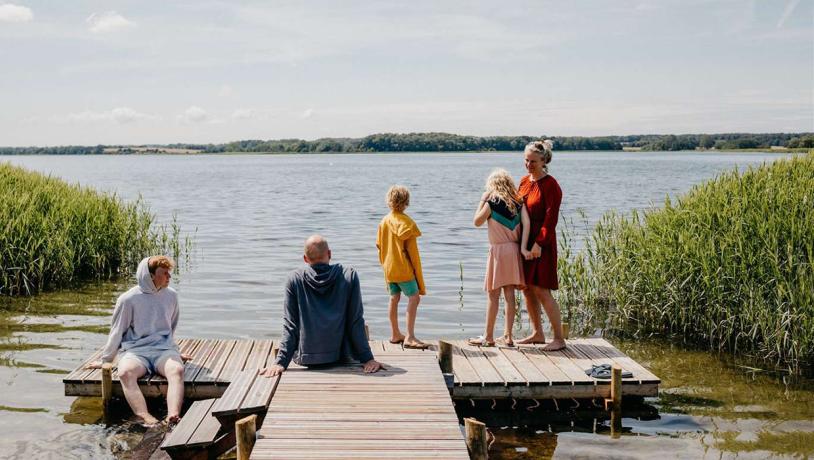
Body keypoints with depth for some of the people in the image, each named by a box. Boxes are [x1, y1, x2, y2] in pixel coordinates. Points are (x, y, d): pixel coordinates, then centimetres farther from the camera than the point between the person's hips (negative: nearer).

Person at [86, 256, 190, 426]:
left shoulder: (171, 295, 9)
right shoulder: (128, 299, -1)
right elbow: (116, 332, 9)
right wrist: (105, 360, 15)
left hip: (164, 349, 2)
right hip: (135, 351, -2)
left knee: (177, 369, -34)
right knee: (125, 372, -37)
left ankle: (173, 417, -55)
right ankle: (147, 420, -53)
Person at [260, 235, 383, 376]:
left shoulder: (295, 280, -9)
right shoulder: (349, 276, -10)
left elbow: (289, 325, -9)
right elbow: (356, 322, -8)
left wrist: (281, 362, -6)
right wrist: (367, 358, -3)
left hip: (305, 359, 1)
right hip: (339, 356, -1)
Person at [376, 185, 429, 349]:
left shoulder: (384, 221, 5)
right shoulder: (406, 222, -13)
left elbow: (379, 245, 12)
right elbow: (412, 250, -11)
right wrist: (417, 269, -3)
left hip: (389, 268, 7)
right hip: (404, 268, -7)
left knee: (394, 298, 15)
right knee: (414, 297, -8)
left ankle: (395, 334, 24)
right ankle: (410, 337, -17)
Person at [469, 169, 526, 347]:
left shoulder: (492, 203, -10)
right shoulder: (518, 203, 4)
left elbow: (477, 221, 1)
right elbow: (526, 224, 2)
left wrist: (482, 200, 7)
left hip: (498, 250, -5)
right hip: (514, 250, 5)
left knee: (493, 295, 2)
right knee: (509, 294, 8)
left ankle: (488, 337, 8)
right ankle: (508, 336, 11)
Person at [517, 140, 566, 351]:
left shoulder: (551, 185, -12)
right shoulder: (524, 181, 12)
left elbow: (551, 217, -15)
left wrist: (539, 243, -20)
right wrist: (521, 244, 7)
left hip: (542, 244, -8)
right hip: (524, 241, 8)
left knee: (541, 290, -9)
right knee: (527, 289, 11)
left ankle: (559, 338, -3)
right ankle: (537, 333, 23)